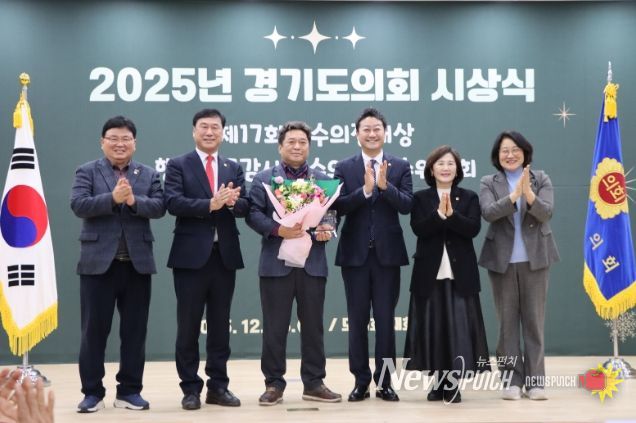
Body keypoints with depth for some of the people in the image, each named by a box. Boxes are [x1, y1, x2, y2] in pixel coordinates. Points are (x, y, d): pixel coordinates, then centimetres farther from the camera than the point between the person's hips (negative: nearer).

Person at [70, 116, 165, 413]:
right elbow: (78, 205, -10)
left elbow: (159, 207, -3)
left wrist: (134, 201, -20)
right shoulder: (87, 172, 5)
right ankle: (92, 392, 11)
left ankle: (129, 391, 15)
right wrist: (112, 198, -22)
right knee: (94, 330, 2)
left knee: (135, 330, 6)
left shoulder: (149, 175, 11)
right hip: (98, 262, -2)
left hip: (138, 263, 2)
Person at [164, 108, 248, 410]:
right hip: (191, 255, -3)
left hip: (225, 255, 3)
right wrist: (210, 204, -24)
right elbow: (173, 203, -13)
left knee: (220, 325, 9)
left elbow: (244, 207, 2)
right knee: (188, 326, 2)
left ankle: (218, 386, 18)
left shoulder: (234, 168, 13)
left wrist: (232, 202, -20)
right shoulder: (178, 165, 1)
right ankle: (190, 388, 11)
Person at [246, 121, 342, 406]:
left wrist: (328, 230, -11)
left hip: (313, 263, 3)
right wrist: (278, 230, -19)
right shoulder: (263, 179, 5)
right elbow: (253, 213, -4)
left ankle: (314, 383, 16)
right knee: (274, 327, 2)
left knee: (313, 325, 8)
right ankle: (274, 383, 11)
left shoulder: (322, 179, 14)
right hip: (276, 263, -2)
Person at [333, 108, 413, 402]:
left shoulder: (400, 167, 4)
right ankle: (361, 380, 15)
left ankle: (385, 381, 12)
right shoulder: (344, 168, 4)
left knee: (385, 319, 4)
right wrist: (365, 189, -22)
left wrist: (384, 185, -22)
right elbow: (338, 206, -8)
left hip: (387, 253, 0)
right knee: (357, 320, 6)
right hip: (355, 253, 0)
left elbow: (407, 205, -8)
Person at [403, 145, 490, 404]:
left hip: (460, 273, 0)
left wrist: (451, 214, -20)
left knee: (458, 327, -1)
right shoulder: (421, 198, 6)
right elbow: (418, 228, -9)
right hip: (430, 273, 0)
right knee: (433, 327, 3)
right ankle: (438, 382, 12)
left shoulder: (469, 198, 7)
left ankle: (454, 383, 5)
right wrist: (439, 214, -22)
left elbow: (473, 228, -8)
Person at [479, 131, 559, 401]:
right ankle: (512, 380, 9)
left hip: (535, 258, 0)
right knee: (507, 321, 3)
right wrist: (515, 194, -26)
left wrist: (528, 193, -26)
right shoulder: (489, 183, 3)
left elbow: (546, 213, -10)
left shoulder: (541, 179, 4)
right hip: (502, 260, 0)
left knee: (534, 320, 3)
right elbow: (488, 212, -14)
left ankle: (534, 380, 8)